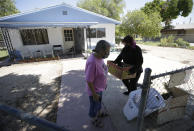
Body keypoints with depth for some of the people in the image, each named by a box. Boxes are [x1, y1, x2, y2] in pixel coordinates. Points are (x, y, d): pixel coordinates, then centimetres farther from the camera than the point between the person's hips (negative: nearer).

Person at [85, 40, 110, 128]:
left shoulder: (100, 57, -8)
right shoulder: (92, 62, -36)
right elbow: (89, 81, -29)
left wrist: (104, 84, 15)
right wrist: (94, 94, -19)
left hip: (100, 88, 8)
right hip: (94, 90, -8)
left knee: (99, 102, 31)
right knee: (94, 105, 20)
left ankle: (99, 113, 59)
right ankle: (94, 119, 48)